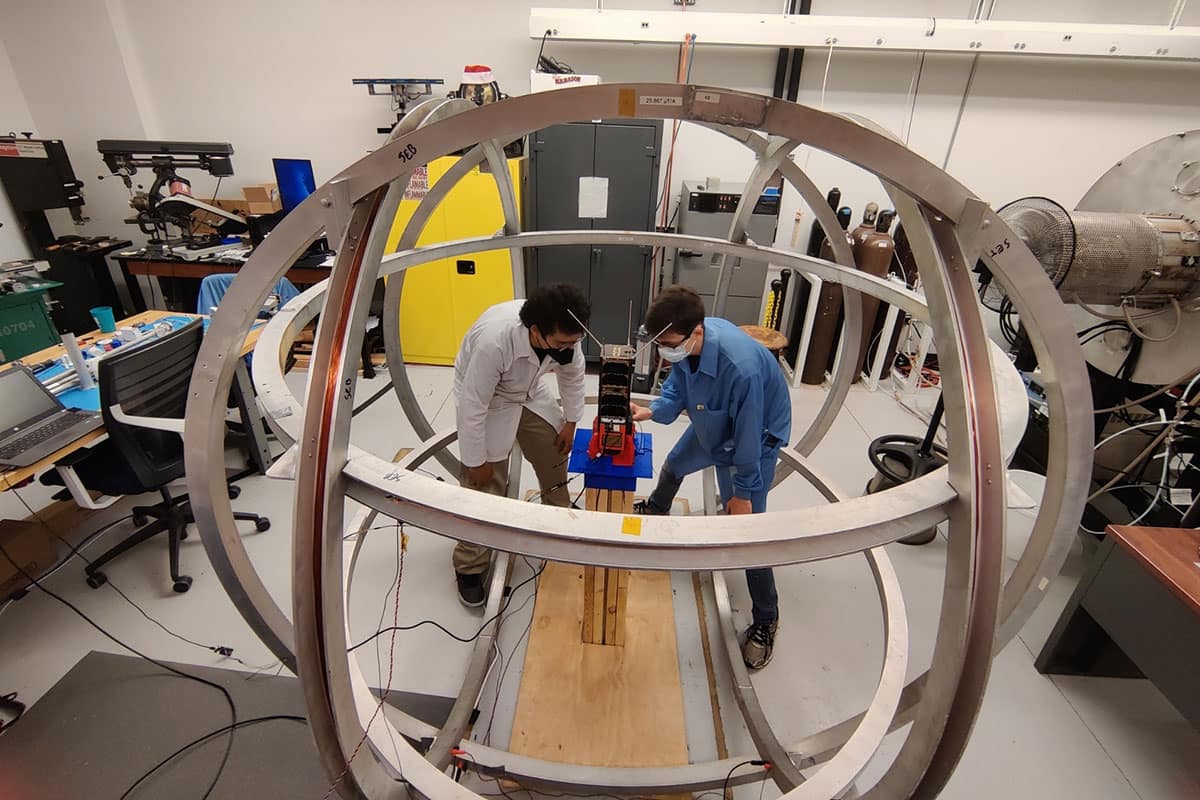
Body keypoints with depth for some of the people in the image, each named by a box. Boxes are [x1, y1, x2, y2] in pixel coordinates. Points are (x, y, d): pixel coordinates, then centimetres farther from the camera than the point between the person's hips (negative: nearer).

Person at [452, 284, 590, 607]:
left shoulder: (564, 333, -25)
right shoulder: (493, 340, -42)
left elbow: (573, 374, -3)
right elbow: (472, 406, -31)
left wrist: (570, 422, 3)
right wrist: (476, 460, -20)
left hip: (531, 392, 6)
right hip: (487, 400, -5)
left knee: (556, 454, 11)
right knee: (484, 484, -6)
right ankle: (470, 568, 12)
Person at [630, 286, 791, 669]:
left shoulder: (741, 368, -44)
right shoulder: (686, 340, -24)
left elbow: (747, 438, -32)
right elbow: (677, 388, -7)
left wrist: (743, 493, -20)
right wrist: (649, 412, -26)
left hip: (756, 436, -7)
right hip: (711, 426, 7)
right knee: (674, 464, 29)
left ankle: (765, 622, 15)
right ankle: (656, 509, 65)